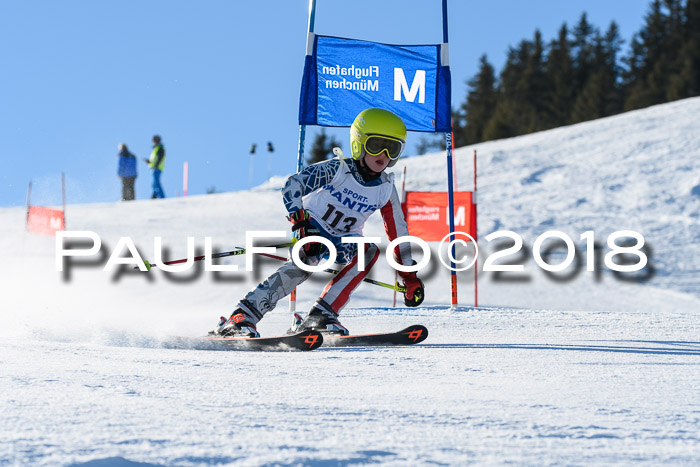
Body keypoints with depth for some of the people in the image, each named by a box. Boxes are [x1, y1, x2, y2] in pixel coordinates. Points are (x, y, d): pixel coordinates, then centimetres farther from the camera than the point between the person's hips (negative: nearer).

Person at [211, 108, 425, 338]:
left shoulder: (385, 189, -4)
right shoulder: (338, 169, -18)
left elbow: (397, 230, 7)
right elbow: (293, 184, -28)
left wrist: (409, 275, 7)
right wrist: (300, 222, -43)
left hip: (343, 241, 5)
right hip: (312, 229, -5)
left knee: (370, 250, -26)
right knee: (308, 260, -36)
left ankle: (321, 315, -30)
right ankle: (243, 315, -41)